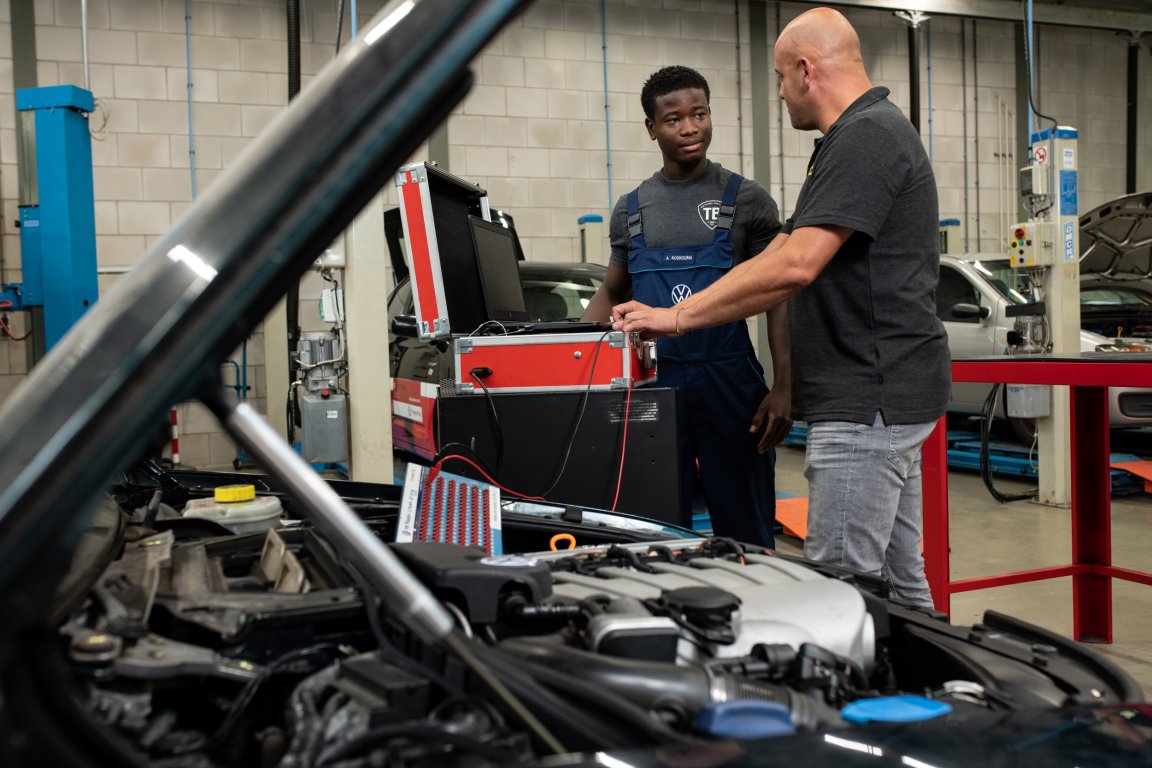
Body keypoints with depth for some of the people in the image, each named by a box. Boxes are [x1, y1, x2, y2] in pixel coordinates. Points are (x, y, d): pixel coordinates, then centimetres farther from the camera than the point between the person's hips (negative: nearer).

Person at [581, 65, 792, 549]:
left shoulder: (747, 200, 2)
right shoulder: (631, 210, 11)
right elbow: (611, 295, 19)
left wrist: (783, 388, -11)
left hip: (730, 383, -2)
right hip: (653, 386, 3)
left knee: (745, 536, 5)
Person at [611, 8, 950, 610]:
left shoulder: (866, 137, -14)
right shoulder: (858, 138, 19)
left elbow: (795, 267, -24)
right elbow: (780, 257, 20)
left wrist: (679, 318, -16)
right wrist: (673, 315, 16)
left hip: (867, 403, -11)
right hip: (885, 400, 11)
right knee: (899, 583, 17)